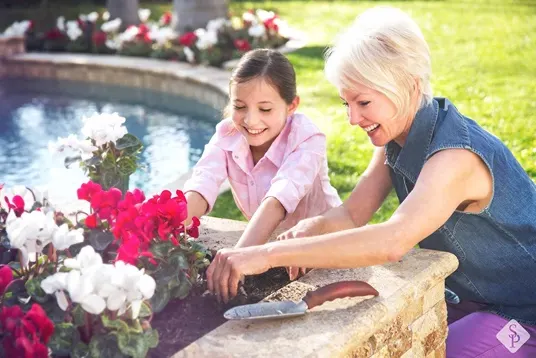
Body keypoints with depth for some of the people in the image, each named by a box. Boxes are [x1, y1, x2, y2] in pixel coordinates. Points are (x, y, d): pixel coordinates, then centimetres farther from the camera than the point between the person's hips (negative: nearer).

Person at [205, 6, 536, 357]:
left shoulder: (456, 156, -33)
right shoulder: (399, 138, -5)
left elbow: (391, 241, -47)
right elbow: (351, 215, -4)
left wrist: (269, 254, -50)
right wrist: (307, 229, -27)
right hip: (470, 299, 7)